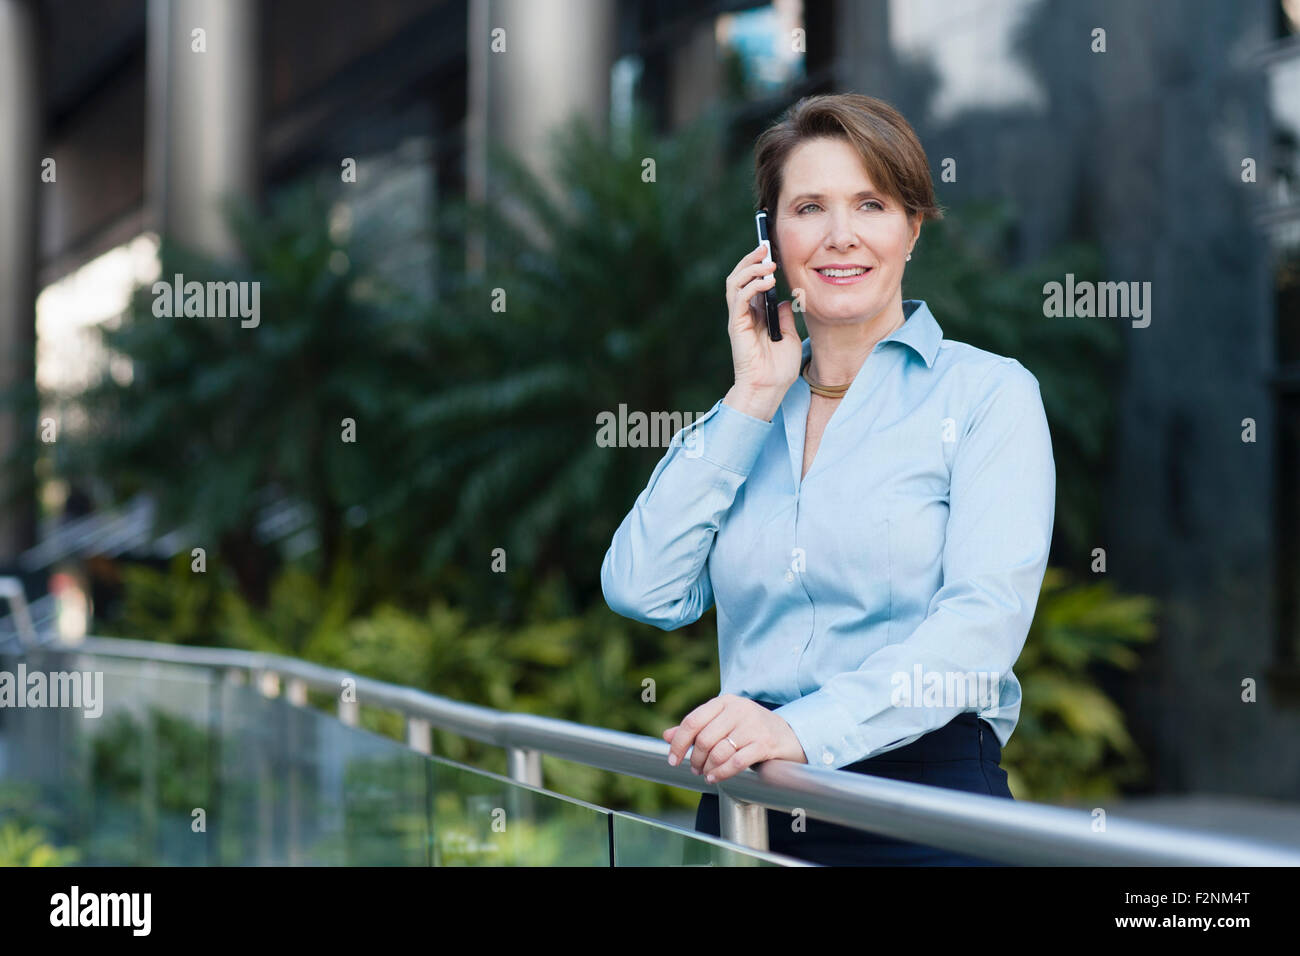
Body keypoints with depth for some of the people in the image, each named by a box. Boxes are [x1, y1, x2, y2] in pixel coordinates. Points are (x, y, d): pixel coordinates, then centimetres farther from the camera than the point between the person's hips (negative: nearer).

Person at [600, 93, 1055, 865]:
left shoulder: (989, 391, -1)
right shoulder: (752, 412, 13)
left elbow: (985, 616, -15)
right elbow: (643, 591, 0)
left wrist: (805, 727, -27)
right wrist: (753, 400, -2)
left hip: (924, 791, -3)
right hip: (746, 805, 4)